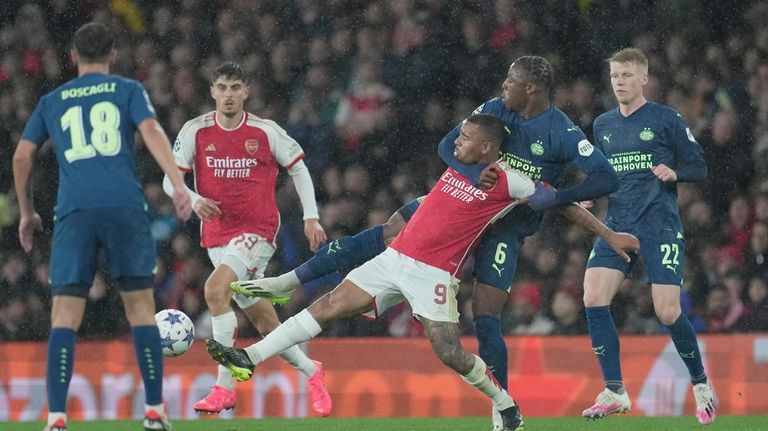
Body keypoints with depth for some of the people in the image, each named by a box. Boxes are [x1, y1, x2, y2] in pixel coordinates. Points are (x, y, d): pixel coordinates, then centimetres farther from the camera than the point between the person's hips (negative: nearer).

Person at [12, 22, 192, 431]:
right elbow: (152, 131, -3)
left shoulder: (51, 102, 19)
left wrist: (27, 212, 27)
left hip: (74, 213, 1)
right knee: (141, 308, 9)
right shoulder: (127, 90, 14)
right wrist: (178, 184, -12)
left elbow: (22, 157, 15)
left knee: (64, 317, -2)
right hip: (125, 208, -1)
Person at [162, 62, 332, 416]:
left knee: (215, 288, -28)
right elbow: (170, 179, 0)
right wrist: (194, 200, -20)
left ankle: (224, 387, -24)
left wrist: (311, 217, 2)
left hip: (257, 231, -4)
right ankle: (310, 371, 32)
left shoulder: (266, 132, -4)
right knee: (263, 320, 7)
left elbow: (298, 169, 8)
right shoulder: (196, 131, -1)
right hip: (217, 235, 4)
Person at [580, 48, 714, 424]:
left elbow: (699, 167, 0)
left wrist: (674, 172, -20)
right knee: (593, 299, -14)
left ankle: (701, 384, 15)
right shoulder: (603, 125, 14)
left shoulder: (667, 120, -2)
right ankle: (614, 393, -7)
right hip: (617, 224, 5)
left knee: (668, 312, -10)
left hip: (660, 225, -5)